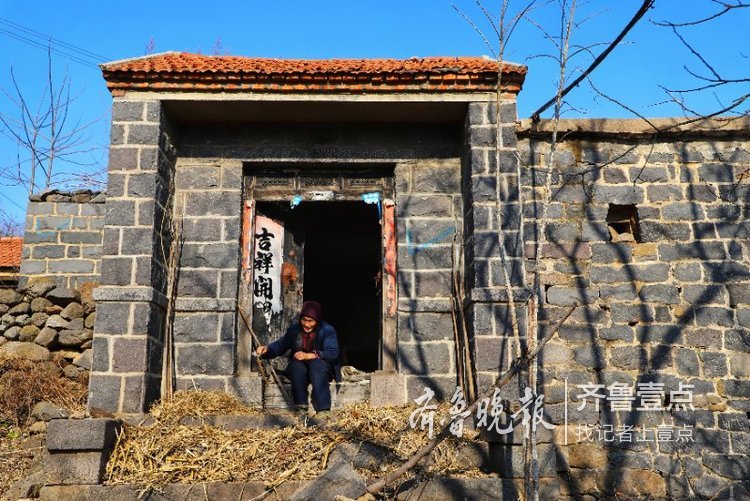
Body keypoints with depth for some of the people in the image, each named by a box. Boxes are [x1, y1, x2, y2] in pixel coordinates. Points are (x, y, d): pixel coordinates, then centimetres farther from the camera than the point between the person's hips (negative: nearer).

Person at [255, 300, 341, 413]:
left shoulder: (328, 330, -9)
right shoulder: (294, 329, 4)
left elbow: (333, 353, -21)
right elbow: (281, 345, 6)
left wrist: (309, 356, -33)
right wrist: (267, 348, -16)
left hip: (321, 368, -3)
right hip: (299, 369, 3)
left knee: (317, 364, -36)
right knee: (297, 365, -31)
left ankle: (323, 410, -42)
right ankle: (301, 408, -34)